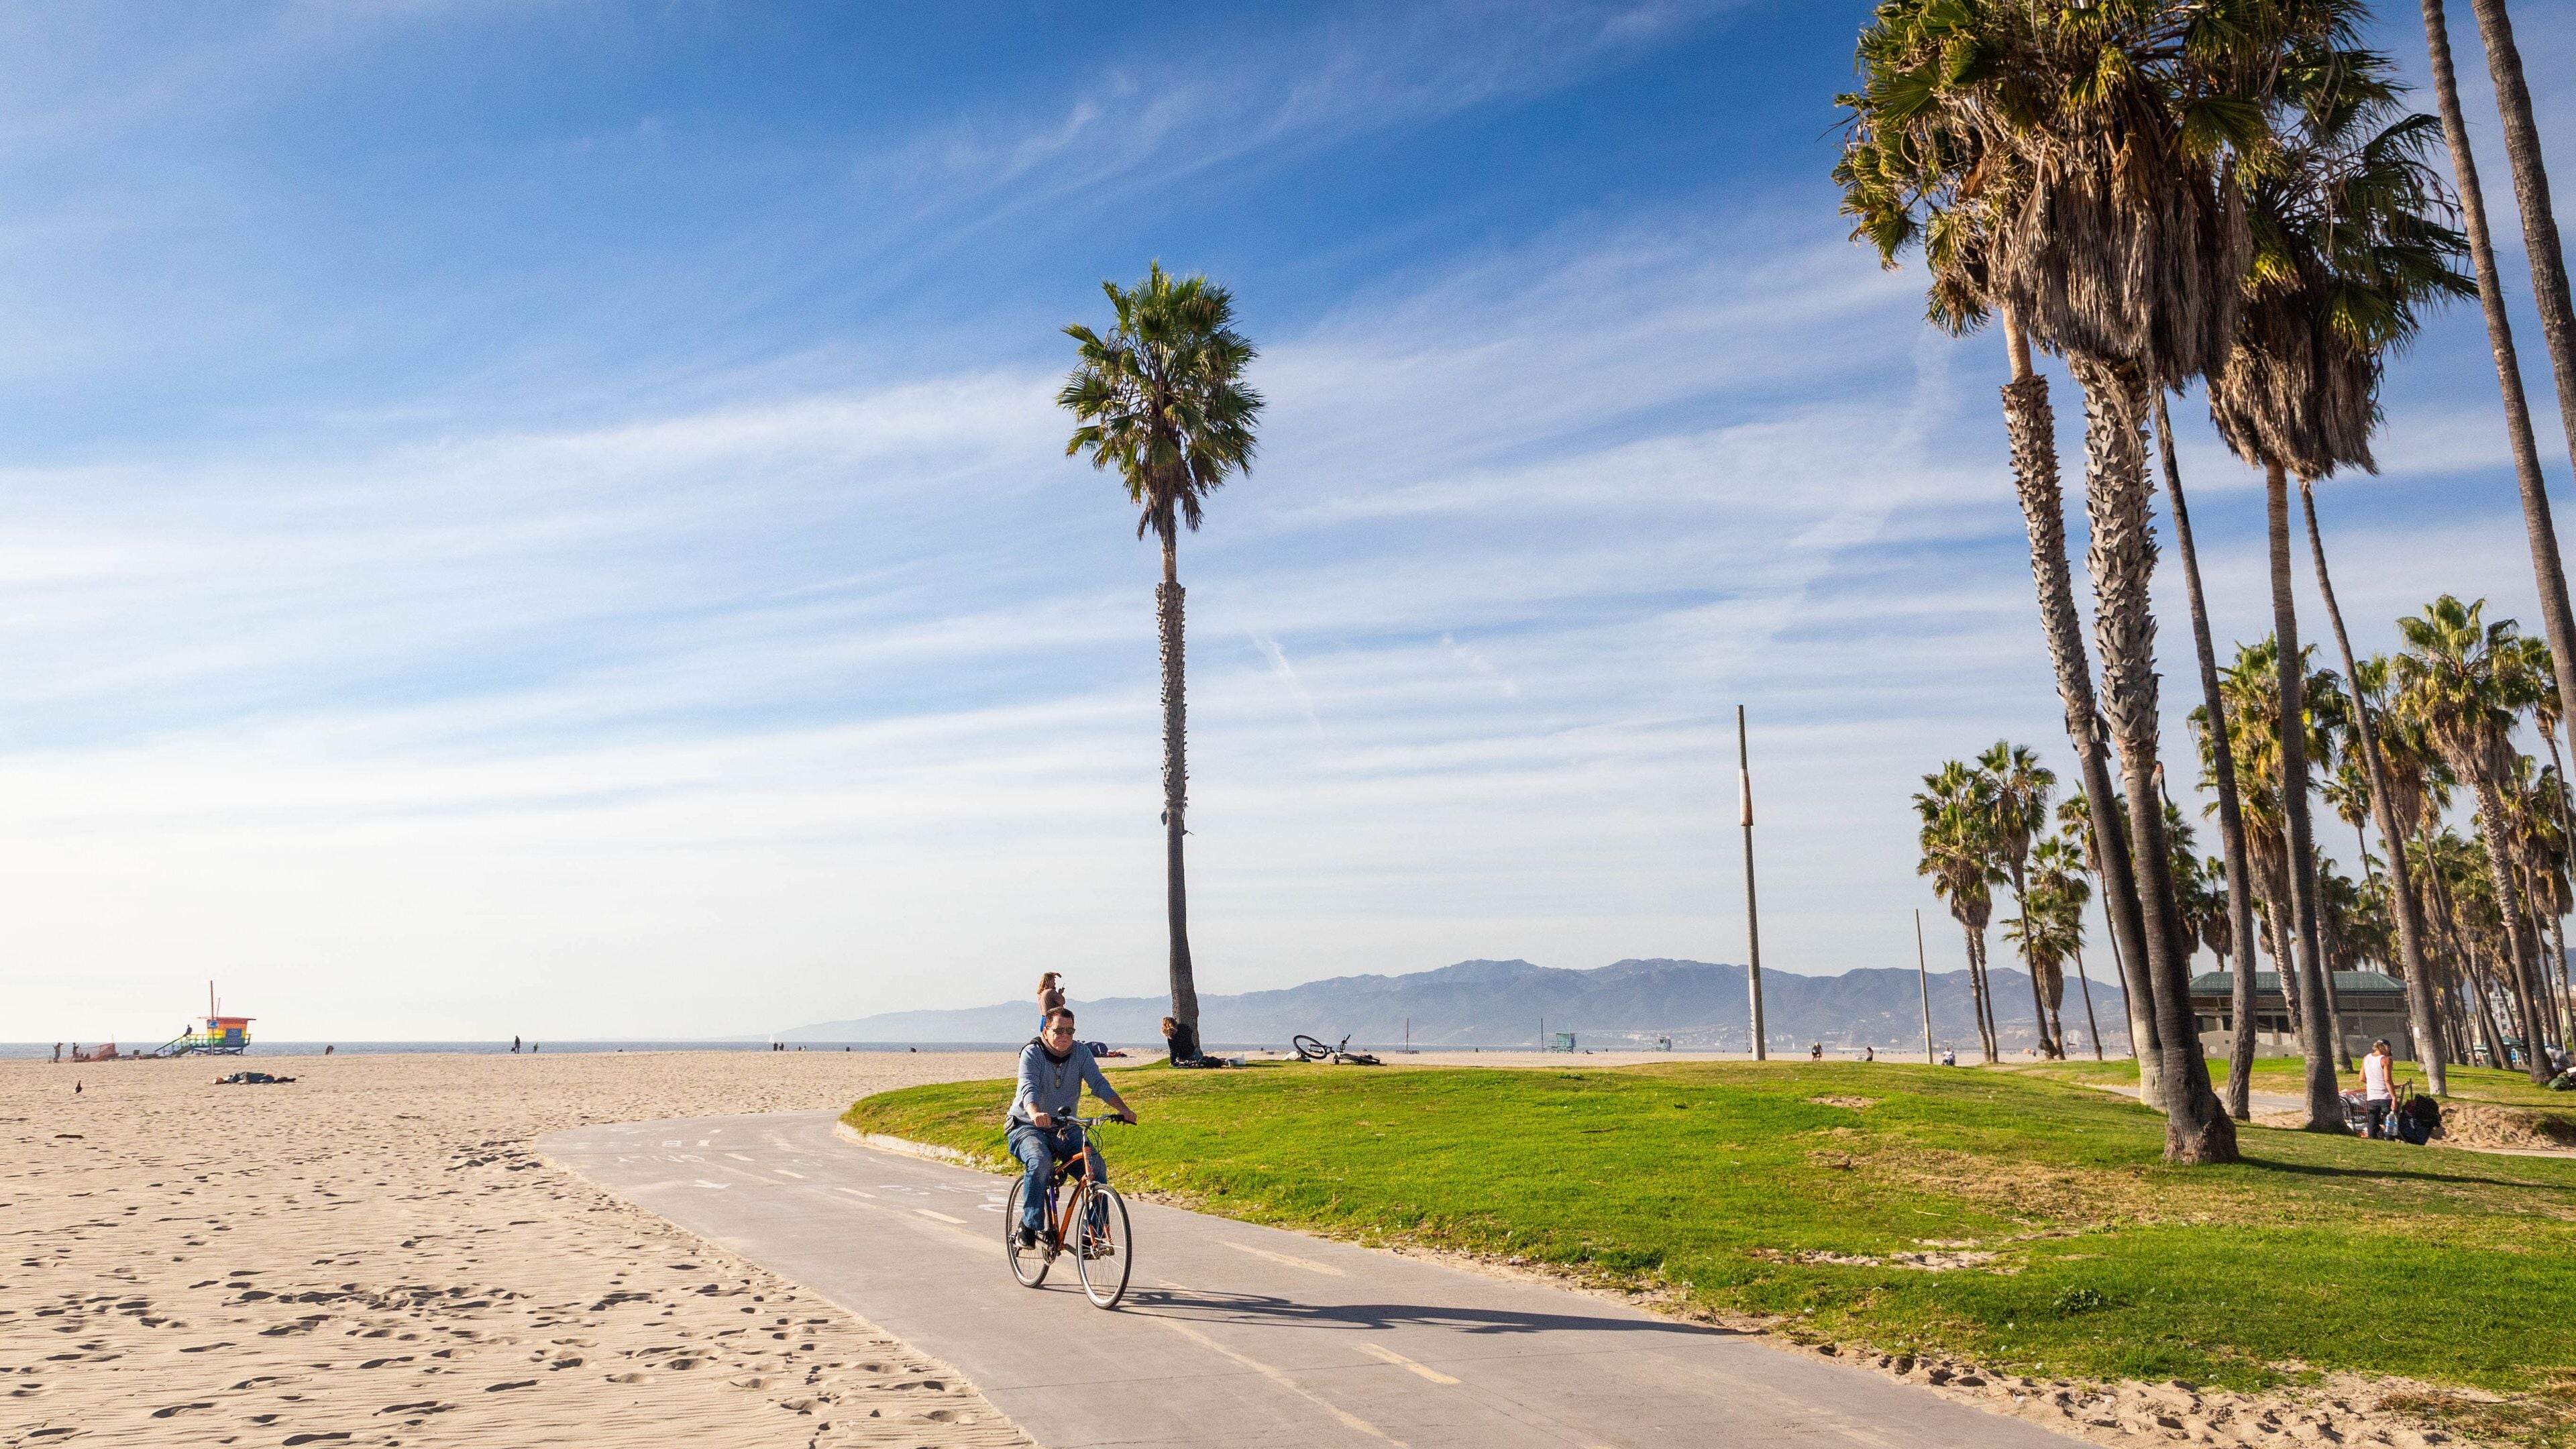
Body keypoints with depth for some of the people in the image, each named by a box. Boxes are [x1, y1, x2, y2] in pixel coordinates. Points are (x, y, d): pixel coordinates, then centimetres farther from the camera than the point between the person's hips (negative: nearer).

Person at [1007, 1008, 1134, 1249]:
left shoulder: (1081, 1052, -2)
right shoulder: (1032, 1053, -13)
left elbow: (1099, 1084, -13)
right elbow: (1029, 1088, -30)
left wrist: (1124, 1109, -31)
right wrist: (1035, 1114, -52)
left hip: (1066, 1129, 4)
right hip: (1028, 1127, -4)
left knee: (1095, 1166, -18)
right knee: (1041, 1163, -34)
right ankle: (1029, 1226, -18)